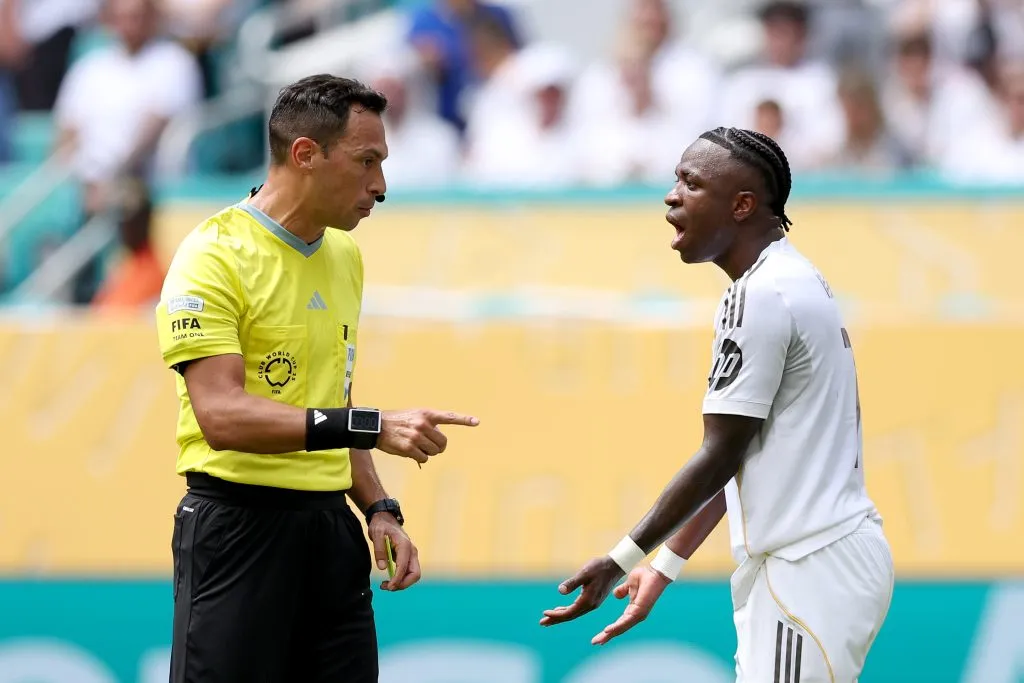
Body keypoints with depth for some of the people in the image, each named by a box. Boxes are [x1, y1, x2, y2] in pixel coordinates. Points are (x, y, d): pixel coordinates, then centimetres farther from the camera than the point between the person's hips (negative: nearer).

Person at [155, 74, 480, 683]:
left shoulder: (344, 256, 14)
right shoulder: (214, 256, -12)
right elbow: (222, 416, -22)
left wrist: (378, 508, 11)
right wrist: (371, 426, -28)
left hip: (331, 521, 7)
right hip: (238, 524, -7)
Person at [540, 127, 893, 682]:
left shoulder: (761, 295, -15)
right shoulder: (792, 279, 15)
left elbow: (721, 454, -14)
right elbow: (737, 454, 18)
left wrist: (622, 559, -9)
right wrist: (665, 564, 20)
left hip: (813, 571, -10)